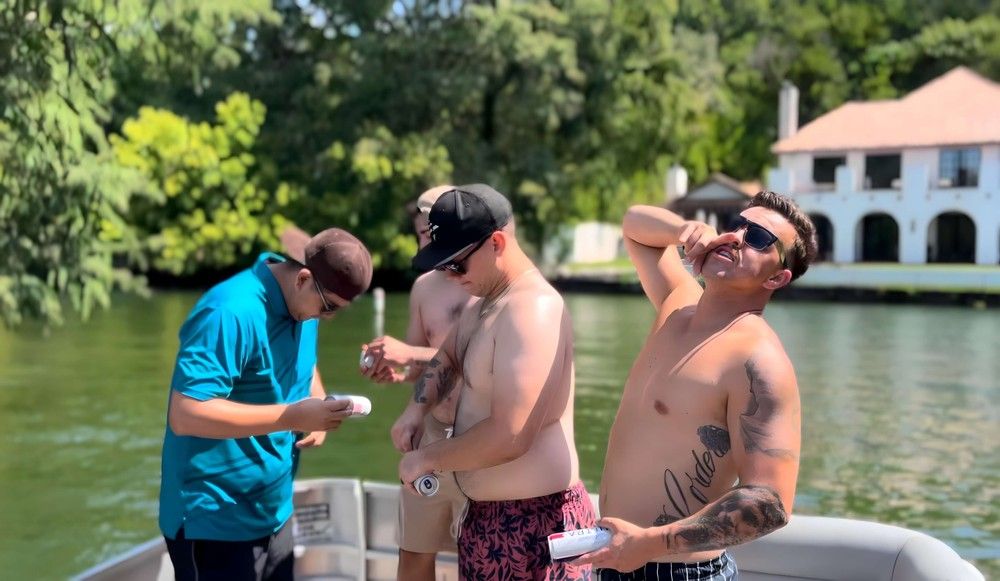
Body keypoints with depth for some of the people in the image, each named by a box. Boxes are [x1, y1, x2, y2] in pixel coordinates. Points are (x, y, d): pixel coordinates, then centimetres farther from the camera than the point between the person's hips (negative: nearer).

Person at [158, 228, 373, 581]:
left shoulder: (302, 303, 2)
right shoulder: (232, 313, -25)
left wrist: (317, 403, -3)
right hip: (217, 520, -8)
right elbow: (185, 415, -30)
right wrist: (293, 417, -31)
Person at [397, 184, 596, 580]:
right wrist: (417, 410, 4)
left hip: (533, 521, -10)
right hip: (488, 511, 10)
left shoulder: (531, 311, -25)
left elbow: (510, 436, -32)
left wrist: (428, 458, -18)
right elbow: (447, 358, 24)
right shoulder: (484, 298, 8)